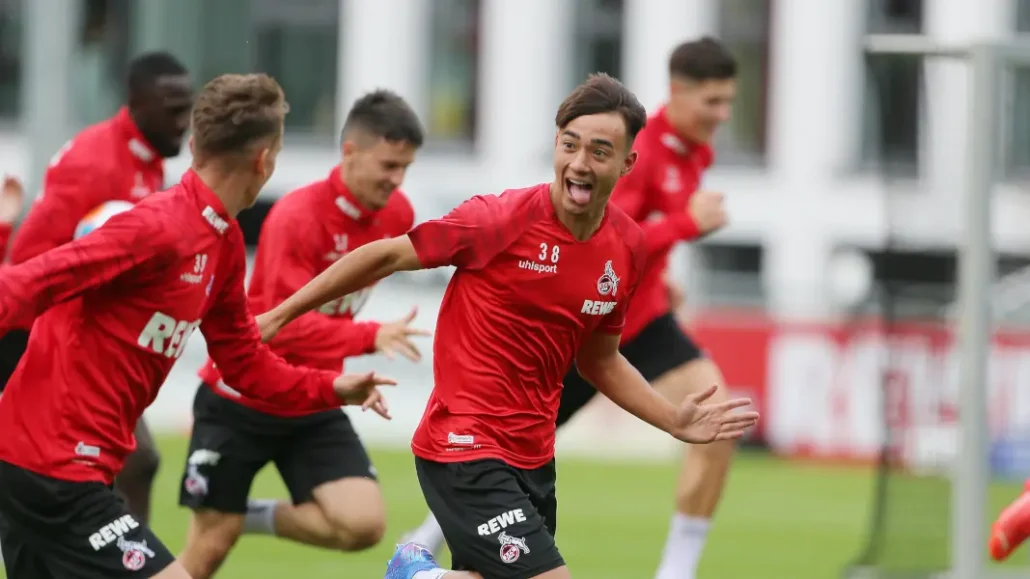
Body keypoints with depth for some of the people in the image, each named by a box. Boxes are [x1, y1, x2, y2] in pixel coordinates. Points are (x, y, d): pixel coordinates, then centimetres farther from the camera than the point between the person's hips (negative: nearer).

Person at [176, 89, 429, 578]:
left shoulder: (397, 216, -4)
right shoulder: (296, 218, -24)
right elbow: (286, 326, -31)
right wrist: (371, 337, -43)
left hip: (314, 408, 5)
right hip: (242, 399, -5)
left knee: (364, 524, -15)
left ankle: (257, 517, 9)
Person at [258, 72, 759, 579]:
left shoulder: (626, 246, 3)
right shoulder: (502, 219, -16)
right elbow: (386, 257, -5)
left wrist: (675, 422, 9)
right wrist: (278, 316, -3)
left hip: (532, 458, 7)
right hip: (465, 448, -7)